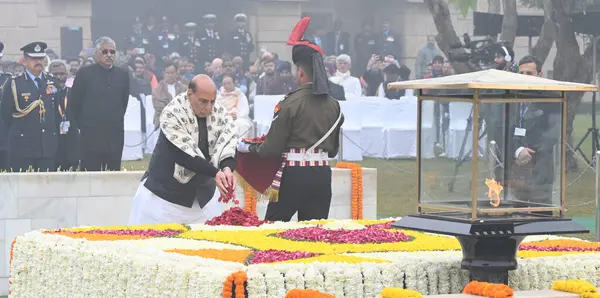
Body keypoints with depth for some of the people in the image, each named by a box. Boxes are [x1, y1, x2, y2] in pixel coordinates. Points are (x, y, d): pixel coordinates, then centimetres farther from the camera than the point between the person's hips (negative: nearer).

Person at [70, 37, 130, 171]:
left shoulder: (122, 74, 9)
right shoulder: (85, 73, -1)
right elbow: (74, 103, 3)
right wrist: (83, 124, 5)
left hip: (115, 138, 3)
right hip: (91, 138, -3)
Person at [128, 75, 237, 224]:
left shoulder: (221, 113, -6)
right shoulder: (172, 114, -21)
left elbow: (228, 145, -15)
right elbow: (183, 155, -28)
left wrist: (227, 168, -36)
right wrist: (215, 173, -37)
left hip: (202, 192, 4)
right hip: (165, 189, -4)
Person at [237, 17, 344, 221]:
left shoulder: (290, 103, -10)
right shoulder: (333, 105, 5)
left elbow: (272, 148, -7)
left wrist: (247, 148, 10)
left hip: (294, 174, -5)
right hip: (322, 175, 5)